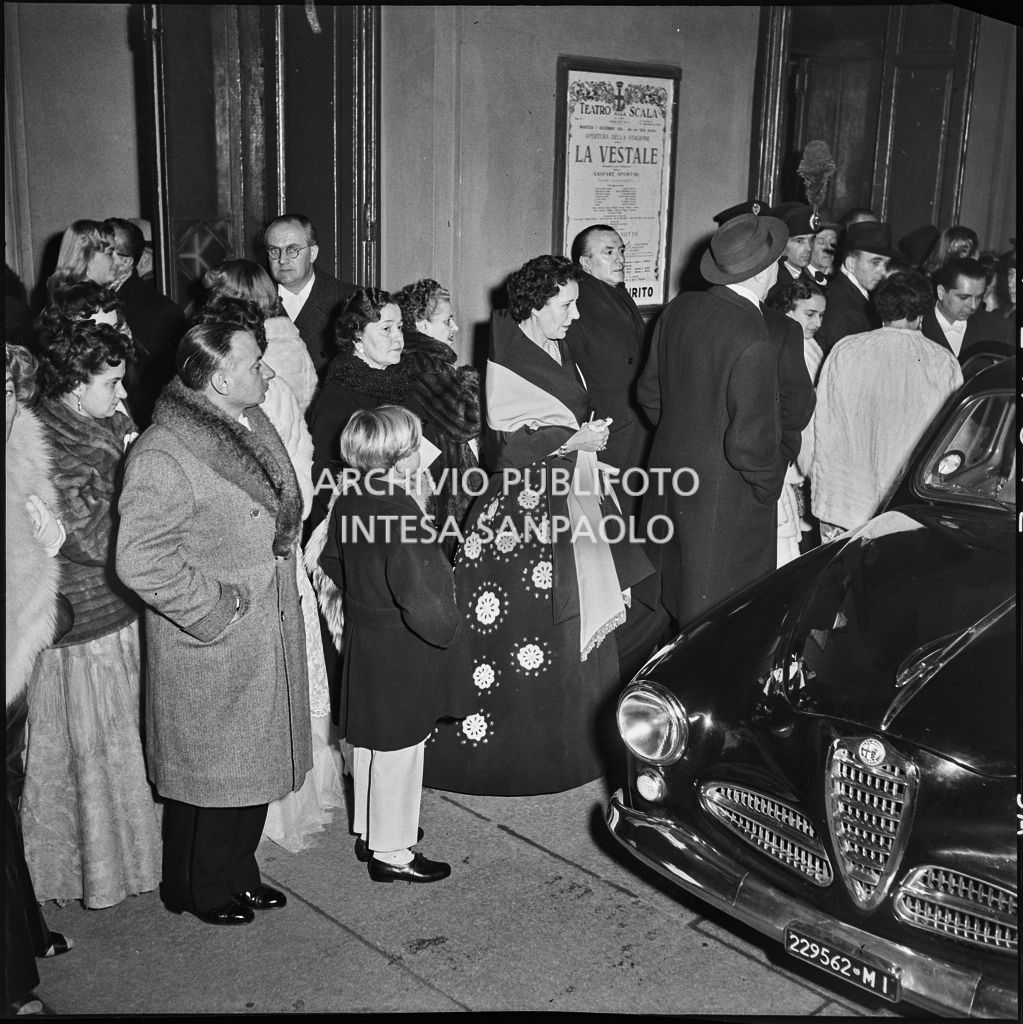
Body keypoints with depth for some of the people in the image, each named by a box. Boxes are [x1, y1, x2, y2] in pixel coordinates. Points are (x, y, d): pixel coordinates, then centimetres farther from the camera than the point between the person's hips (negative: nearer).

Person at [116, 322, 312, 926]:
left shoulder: (254, 423, 5)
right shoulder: (164, 455, -23)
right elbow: (140, 559, -26)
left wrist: (291, 575, 14)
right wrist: (213, 609, -20)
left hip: (270, 637, 8)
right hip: (211, 650, -8)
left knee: (255, 762, 19)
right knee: (211, 769, 9)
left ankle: (238, 873, 39)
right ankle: (199, 892, 30)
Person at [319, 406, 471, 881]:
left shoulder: (347, 504, 0)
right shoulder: (401, 515, -26)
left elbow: (332, 564, 14)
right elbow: (418, 596, -26)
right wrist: (448, 629, -11)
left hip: (362, 642, 9)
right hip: (401, 655, -9)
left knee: (369, 744, 21)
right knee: (398, 751, 5)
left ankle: (368, 831, 38)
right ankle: (391, 853, 18)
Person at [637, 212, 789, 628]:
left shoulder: (679, 308, -2)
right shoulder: (754, 344, -25)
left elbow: (650, 392, 9)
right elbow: (750, 443, -23)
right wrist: (769, 487, -5)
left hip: (671, 468, 8)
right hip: (725, 498, -8)